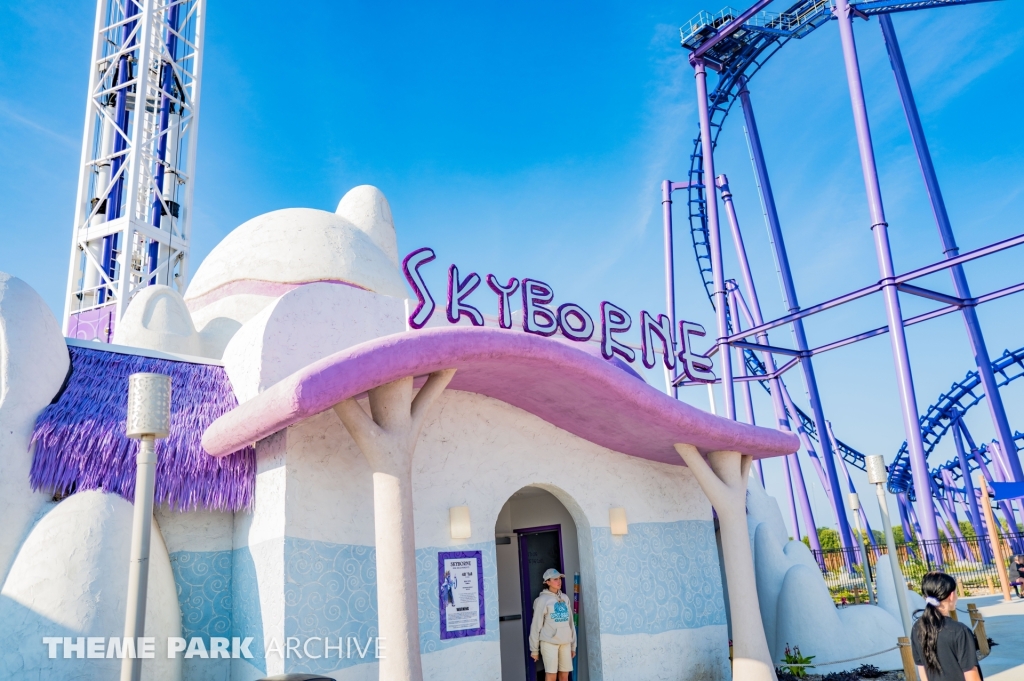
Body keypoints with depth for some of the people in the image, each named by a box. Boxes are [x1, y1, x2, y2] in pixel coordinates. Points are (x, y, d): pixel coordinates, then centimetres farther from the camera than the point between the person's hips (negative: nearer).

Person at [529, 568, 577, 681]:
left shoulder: (565, 598, 11)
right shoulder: (542, 600, -6)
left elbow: (570, 622, 15)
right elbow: (536, 625, -4)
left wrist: (573, 645, 14)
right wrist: (534, 649, -3)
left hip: (565, 642, 5)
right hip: (549, 642, -5)